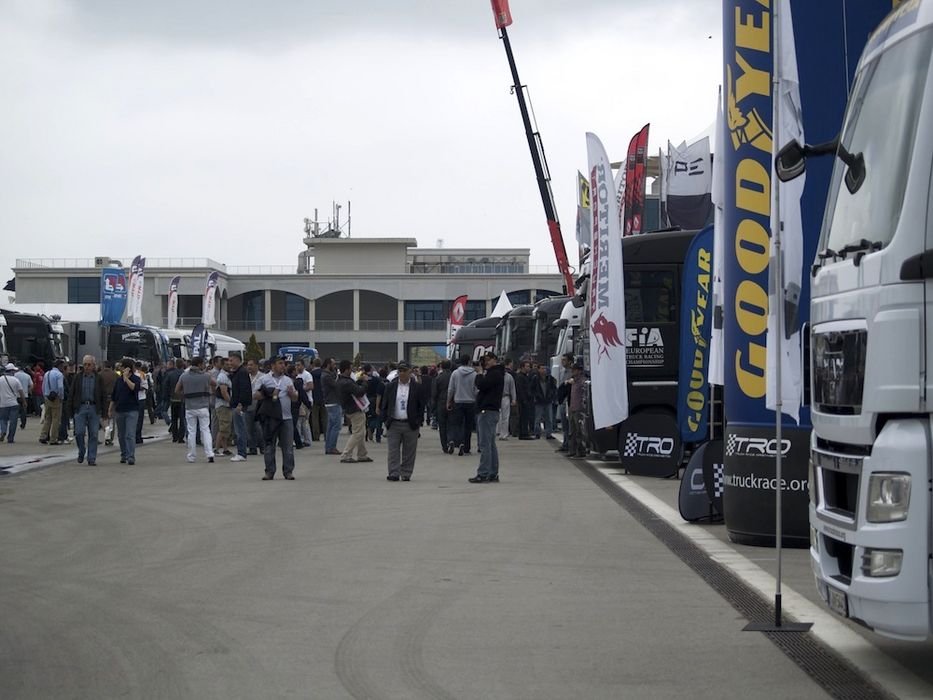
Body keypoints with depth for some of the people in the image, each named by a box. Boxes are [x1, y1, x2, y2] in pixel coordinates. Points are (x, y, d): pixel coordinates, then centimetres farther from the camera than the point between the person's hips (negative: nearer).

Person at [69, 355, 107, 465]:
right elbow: (71, 394, 8)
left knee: (93, 434, -1)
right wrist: (72, 409, 0)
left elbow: (103, 396, 8)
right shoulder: (77, 377, 6)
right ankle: (81, 453, 16)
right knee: (79, 432, -8)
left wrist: (103, 411, 1)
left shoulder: (98, 378, 6)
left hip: (94, 409, 0)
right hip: (80, 407, 0)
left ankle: (92, 459, 5)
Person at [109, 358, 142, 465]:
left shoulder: (136, 379, -3)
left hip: (132, 410, -5)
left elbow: (134, 387, -26)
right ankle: (124, 455, 22)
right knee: (121, 435, 11)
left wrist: (126, 377, -21)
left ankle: (131, 457, -16)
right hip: (119, 410, 5)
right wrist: (110, 409, 15)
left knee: (130, 435, -13)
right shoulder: (119, 380, 11)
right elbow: (113, 396, 16)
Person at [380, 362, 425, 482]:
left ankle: (406, 474, 12)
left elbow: (421, 405, 3)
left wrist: (419, 421, -3)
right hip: (394, 424, 1)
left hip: (411, 425, -1)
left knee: (409, 452, 4)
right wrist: (385, 419, 1)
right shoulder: (391, 386, 6)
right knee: (393, 451, -2)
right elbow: (385, 404, 9)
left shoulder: (416, 387, 0)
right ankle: (394, 474, -1)